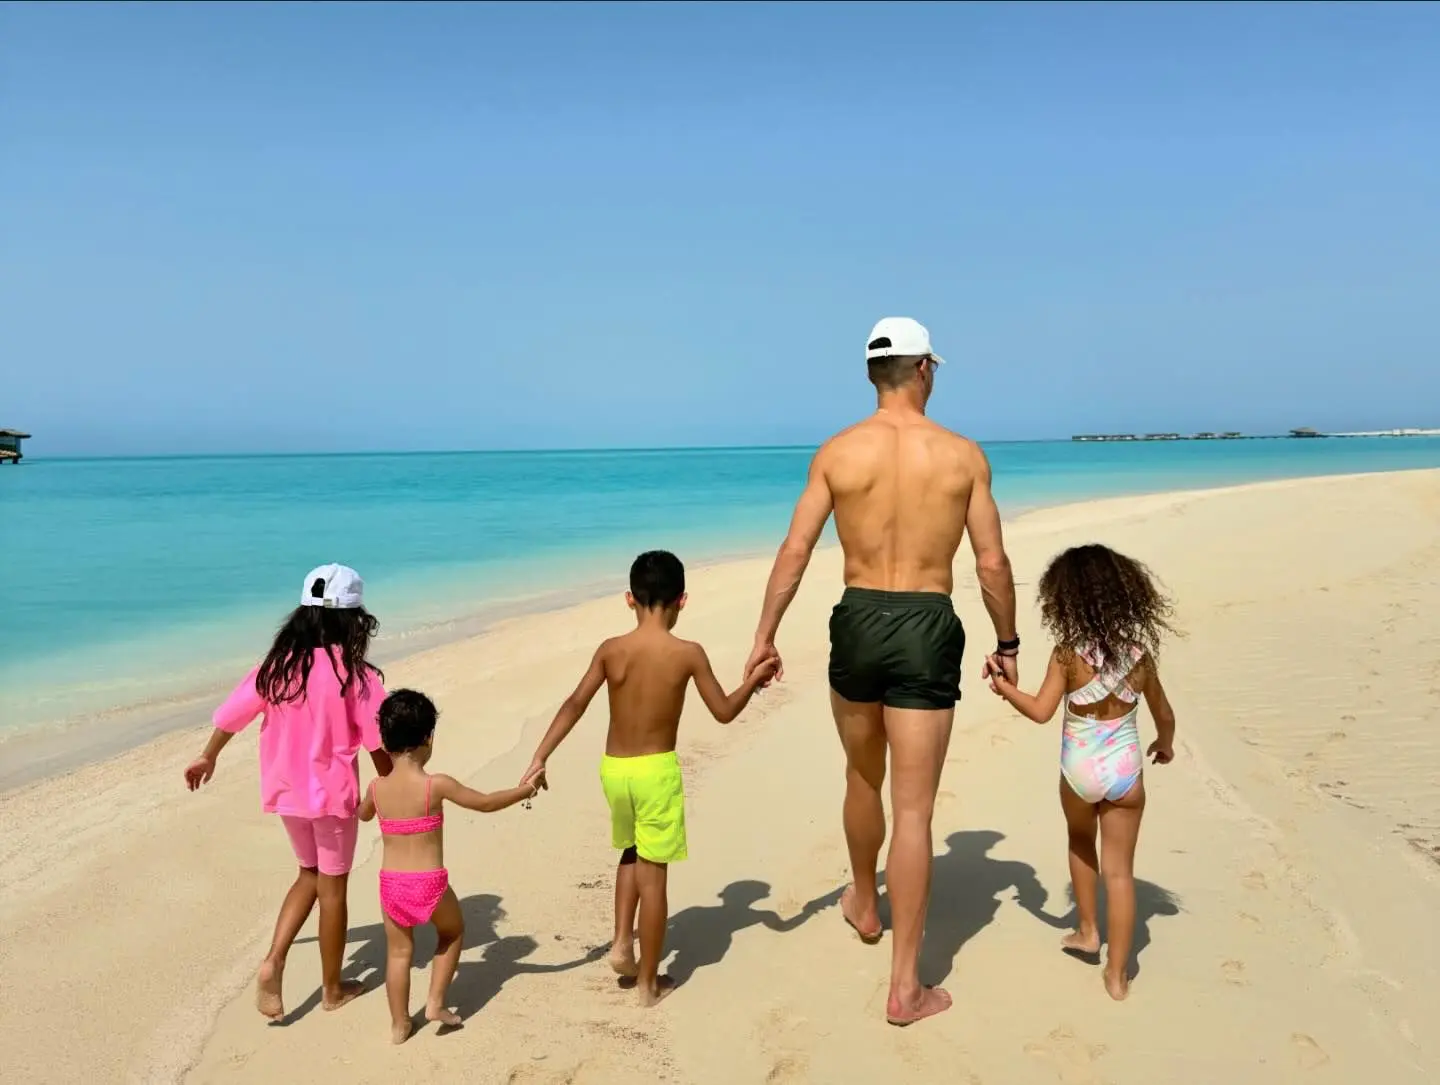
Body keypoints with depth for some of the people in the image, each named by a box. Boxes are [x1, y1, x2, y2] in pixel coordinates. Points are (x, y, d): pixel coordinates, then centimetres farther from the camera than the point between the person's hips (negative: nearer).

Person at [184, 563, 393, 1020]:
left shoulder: (278, 664, -3)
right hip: (333, 792, -4)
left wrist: (207, 758, 23)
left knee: (309, 874, 24)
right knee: (332, 887, 11)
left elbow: (233, 713, 6)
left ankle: (273, 962, 6)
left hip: (286, 791, 5)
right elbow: (377, 741, -15)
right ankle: (333, 988, 25)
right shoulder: (355, 673, -17)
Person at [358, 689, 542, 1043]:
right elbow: (485, 803, -4)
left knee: (399, 952, 18)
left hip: (391, 883, 3)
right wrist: (523, 791, 11)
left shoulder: (376, 788, -3)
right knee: (452, 932, 24)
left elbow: (363, 815, 21)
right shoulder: (437, 785, -15)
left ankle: (399, 1025, 25)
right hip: (430, 883, -3)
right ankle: (436, 1002, 21)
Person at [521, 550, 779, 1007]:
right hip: (657, 771, -3)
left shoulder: (611, 650, -5)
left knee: (632, 852, 29)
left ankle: (621, 942, 23)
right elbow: (724, 712, -3)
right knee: (653, 874, 6)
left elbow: (575, 705, -6)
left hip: (613, 768, 4)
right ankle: (649, 981, 17)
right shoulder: (689, 654, -11)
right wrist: (754, 678, 12)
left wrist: (540, 758, -3)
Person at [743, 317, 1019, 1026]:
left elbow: (794, 552, -3)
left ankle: (865, 906, 48)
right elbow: (992, 563, -2)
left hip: (858, 623, 2)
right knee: (913, 809, 3)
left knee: (863, 776, 25)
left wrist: (764, 636, 4)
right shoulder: (963, 455, -3)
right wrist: (1007, 643, 11)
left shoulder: (837, 451, -1)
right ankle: (905, 988, 9)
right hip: (928, 630, -2)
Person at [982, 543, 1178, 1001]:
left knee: (1081, 844, 29)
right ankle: (1116, 974, 12)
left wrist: (1004, 686, -3)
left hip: (1079, 771, -1)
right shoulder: (1139, 654, -5)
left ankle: (1087, 932, 40)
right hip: (1125, 770, 1)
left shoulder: (1067, 655, -15)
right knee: (1119, 870, 8)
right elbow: (1164, 714, 7)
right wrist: (1164, 744, 27)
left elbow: (1041, 711, -18)